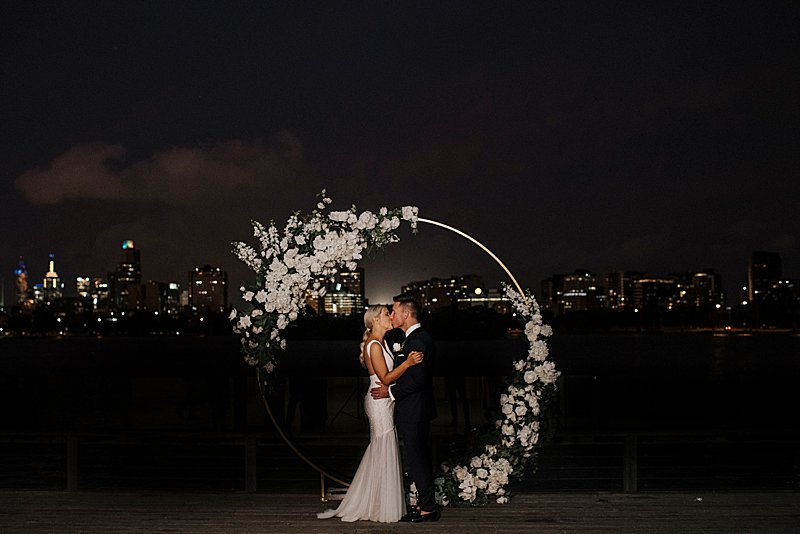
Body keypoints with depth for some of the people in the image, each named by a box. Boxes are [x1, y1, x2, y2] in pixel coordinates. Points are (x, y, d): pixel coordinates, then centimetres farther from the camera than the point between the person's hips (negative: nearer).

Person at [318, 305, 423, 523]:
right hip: (379, 403, -10)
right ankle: (382, 508, 5)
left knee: (377, 453, 14)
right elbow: (385, 378, -20)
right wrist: (407, 363, -28)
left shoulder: (380, 343, 15)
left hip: (383, 403, 10)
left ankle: (360, 504, 21)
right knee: (384, 454, -3)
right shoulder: (374, 345, -16)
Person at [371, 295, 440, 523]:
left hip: (413, 412, -11)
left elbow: (418, 379, -25)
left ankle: (428, 508, 3)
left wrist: (391, 392, -17)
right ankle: (426, 504, 24)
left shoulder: (417, 341, -20)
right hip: (417, 411, 11)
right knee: (420, 459, 16)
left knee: (416, 461, -3)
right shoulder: (419, 338, 13)